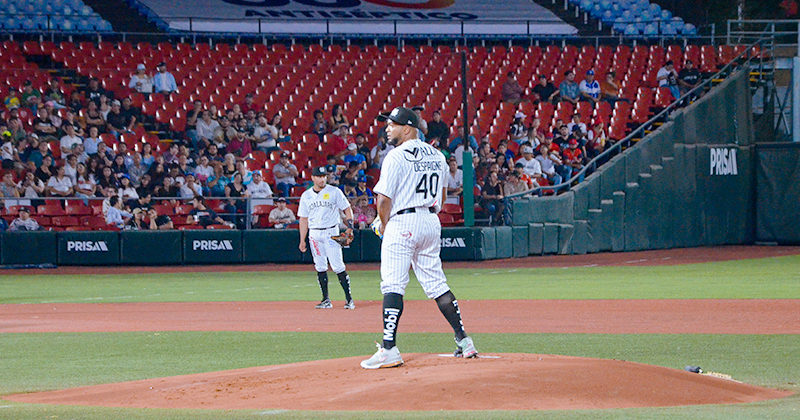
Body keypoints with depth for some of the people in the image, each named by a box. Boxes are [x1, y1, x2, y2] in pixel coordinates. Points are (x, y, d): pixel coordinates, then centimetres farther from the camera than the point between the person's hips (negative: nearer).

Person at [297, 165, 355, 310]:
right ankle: (326, 300, 8)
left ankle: (349, 298, -7)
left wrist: (350, 227, -8)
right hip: (314, 234, 3)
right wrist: (302, 240, 9)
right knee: (320, 267, 3)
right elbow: (303, 218, 13)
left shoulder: (334, 192, 2)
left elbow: (347, 209, 5)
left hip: (331, 232, -3)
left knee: (338, 266, -10)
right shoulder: (306, 196, 10)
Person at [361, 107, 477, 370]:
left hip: (402, 223, -7)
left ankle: (389, 349, -18)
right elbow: (442, 195, 20)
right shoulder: (437, 156, 13)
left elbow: (384, 199, -13)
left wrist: (384, 226, 2)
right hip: (432, 223, 7)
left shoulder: (397, 157, -11)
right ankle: (463, 341, 11)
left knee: (393, 286, -9)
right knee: (437, 284, 13)